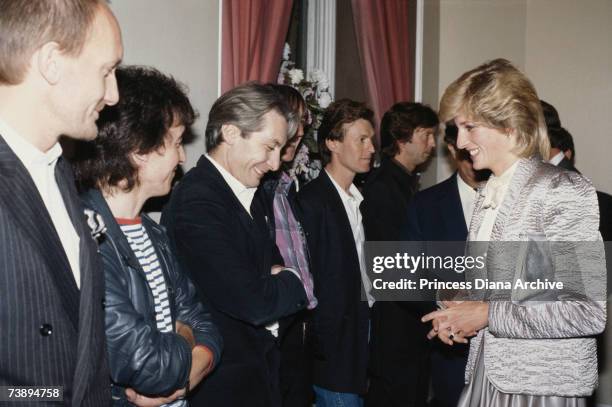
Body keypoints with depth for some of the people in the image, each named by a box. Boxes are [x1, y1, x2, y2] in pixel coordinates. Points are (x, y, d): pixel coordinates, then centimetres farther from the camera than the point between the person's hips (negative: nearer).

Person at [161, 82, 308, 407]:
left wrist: (278, 278, -8)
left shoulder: (249, 195, 7)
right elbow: (254, 302, -28)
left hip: (260, 370, 9)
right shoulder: (197, 203, -23)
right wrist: (294, 282, -8)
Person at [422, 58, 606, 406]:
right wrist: (460, 314, 0)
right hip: (488, 374, 6)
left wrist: (487, 314, -16)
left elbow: (589, 311, -18)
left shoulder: (565, 191, -13)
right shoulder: (488, 194, 10)